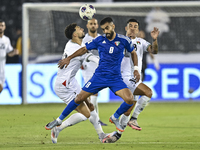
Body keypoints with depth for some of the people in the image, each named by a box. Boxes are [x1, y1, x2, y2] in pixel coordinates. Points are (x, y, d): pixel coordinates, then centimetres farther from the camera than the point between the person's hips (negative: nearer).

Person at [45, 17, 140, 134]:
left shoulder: (124, 40, -3)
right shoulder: (99, 40, 0)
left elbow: (133, 53, 15)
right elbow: (84, 49, 14)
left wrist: (136, 69, 7)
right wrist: (69, 58, 10)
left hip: (115, 79, 0)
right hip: (99, 76, 0)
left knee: (130, 100, -20)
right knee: (79, 98, -3)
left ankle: (115, 118, 9)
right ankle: (59, 120, 13)